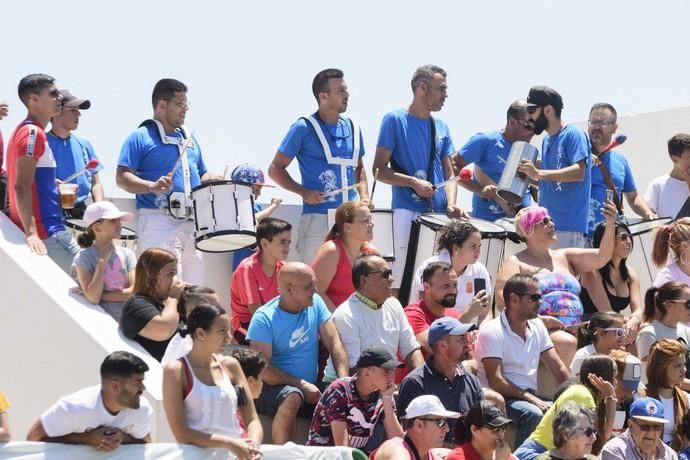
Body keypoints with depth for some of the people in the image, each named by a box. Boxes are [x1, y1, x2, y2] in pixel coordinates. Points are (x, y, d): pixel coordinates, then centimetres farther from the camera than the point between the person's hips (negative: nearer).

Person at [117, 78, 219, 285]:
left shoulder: (189, 138, 22)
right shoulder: (141, 138, 0)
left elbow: (202, 175, 28)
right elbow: (122, 178, -9)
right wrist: (152, 186, -25)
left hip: (192, 222, 7)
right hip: (158, 220, -7)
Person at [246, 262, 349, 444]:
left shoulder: (315, 303, 3)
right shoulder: (264, 318, -13)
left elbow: (334, 343, 1)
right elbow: (262, 369, -18)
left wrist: (345, 380, -14)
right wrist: (302, 385, -21)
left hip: (309, 388, 5)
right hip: (273, 388, -5)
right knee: (292, 397, -38)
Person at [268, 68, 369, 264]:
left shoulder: (352, 128, 13)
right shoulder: (304, 128, -3)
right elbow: (275, 169, 0)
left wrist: (364, 195, 8)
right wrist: (303, 192, -12)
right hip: (317, 217, -5)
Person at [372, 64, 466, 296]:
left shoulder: (441, 128, 15)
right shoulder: (395, 120, -1)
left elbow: (449, 174, 15)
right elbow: (379, 170, -3)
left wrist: (451, 204, -4)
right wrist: (413, 182, -16)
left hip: (438, 214, 5)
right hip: (408, 213, -5)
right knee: (404, 278, -9)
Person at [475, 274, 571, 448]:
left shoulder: (537, 327, 12)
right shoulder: (493, 332, -11)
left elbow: (558, 368, 9)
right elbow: (495, 381, -18)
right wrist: (530, 398, -25)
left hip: (530, 397, 7)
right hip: (502, 399, -7)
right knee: (532, 413, -34)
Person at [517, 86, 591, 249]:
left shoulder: (573, 135, -6)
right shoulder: (546, 140, 19)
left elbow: (579, 172, -20)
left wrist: (539, 173, -28)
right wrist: (528, 174, 9)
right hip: (545, 224, 8)